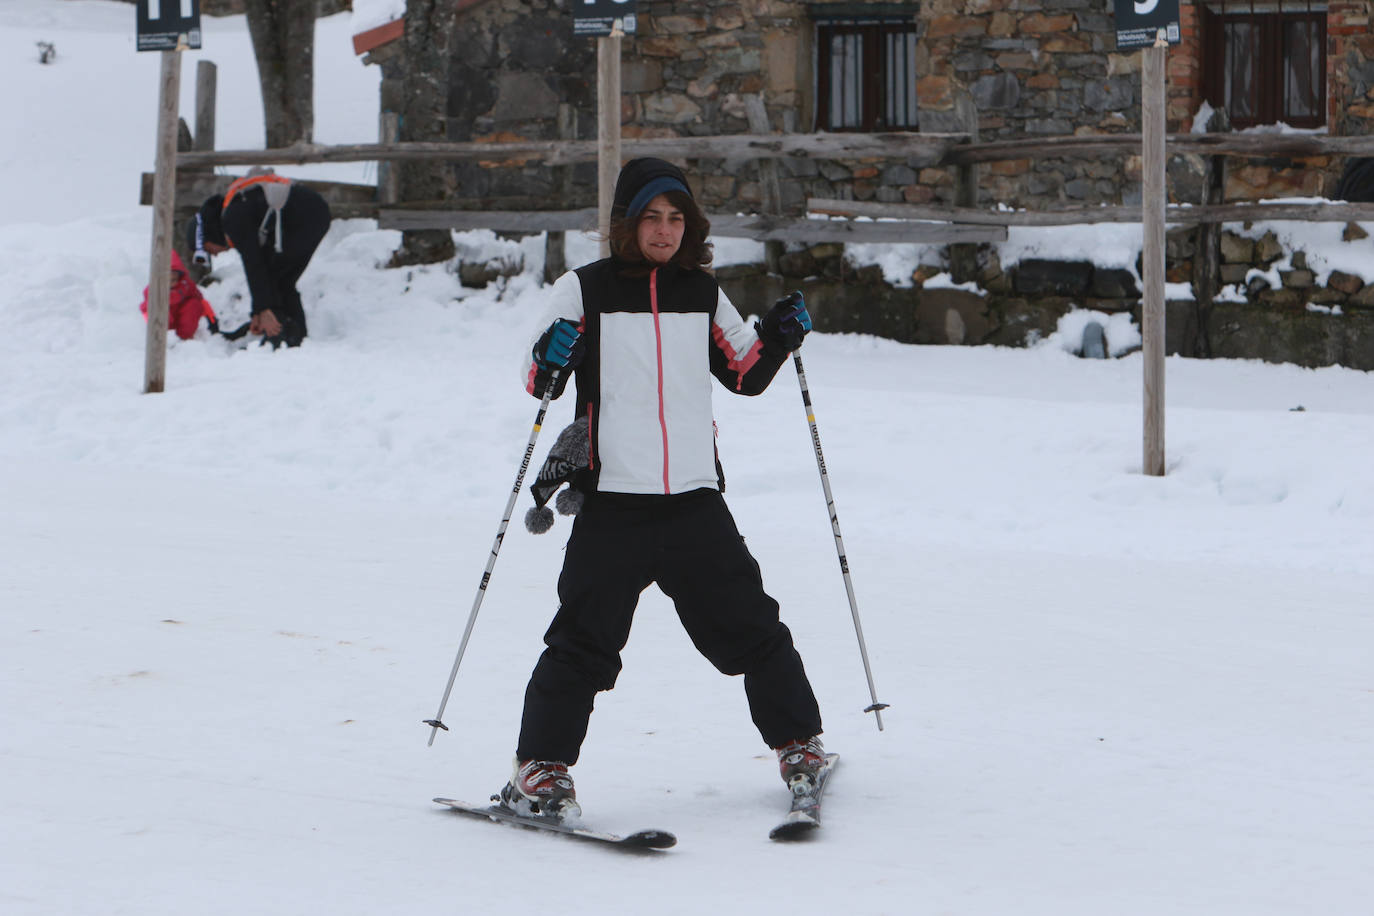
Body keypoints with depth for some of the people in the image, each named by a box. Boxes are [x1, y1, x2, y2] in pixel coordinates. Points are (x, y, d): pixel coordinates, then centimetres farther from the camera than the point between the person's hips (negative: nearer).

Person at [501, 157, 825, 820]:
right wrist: (549, 362, -20)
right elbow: (538, 383, 2)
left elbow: (745, 375, 20)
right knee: (585, 640, -5)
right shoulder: (585, 291, 1)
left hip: (695, 500, 3)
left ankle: (799, 743, 23)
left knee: (748, 627, 8)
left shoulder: (702, 295, 11)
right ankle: (539, 767, 5)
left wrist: (779, 337, 2)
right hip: (613, 501, -3)